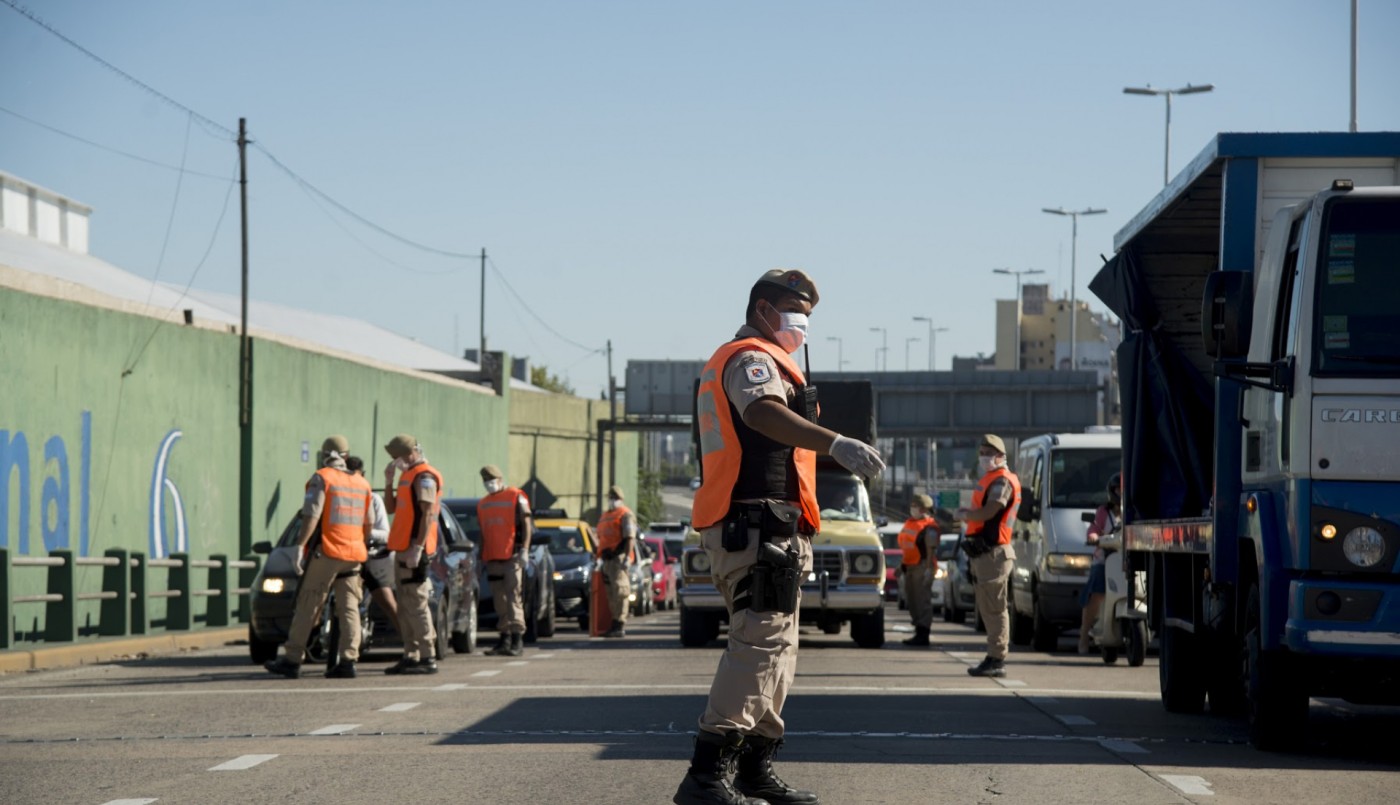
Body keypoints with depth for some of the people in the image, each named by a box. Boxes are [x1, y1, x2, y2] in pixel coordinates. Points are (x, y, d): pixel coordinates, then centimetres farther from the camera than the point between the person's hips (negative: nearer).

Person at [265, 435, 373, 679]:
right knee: (349, 609, 4)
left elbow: (311, 516, -14)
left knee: (307, 606, -1)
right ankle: (347, 661, -3)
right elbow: (368, 525, 17)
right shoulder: (362, 484, 15)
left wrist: (300, 546, -16)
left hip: (326, 552, -5)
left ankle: (292, 660, 0)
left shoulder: (321, 479, -4)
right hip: (353, 555, 5)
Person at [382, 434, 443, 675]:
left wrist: (417, 548, -23)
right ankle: (411, 656, 14)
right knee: (405, 605, 10)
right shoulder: (407, 475, 20)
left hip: (414, 550, -10)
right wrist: (389, 481, 12)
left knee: (416, 605, -11)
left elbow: (428, 515, -18)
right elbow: (391, 508, 24)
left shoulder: (424, 477, -11)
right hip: (402, 548, 10)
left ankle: (428, 658, -11)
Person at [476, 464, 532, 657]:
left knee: (513, 596, -12)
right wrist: (481, 557, 22)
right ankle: (504, 639, 13)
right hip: (492, 558, 7)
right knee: (499, 600, 7)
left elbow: (526, 525, -5)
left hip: (512, 556, -7)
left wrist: (524, 550, -14)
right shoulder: (483, 504, 20)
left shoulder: (516, 498, 0)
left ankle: (517, 640, -15)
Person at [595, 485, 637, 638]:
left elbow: (630, 538, -12)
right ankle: (615, 625, 13)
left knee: (619, 591, -14)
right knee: (611, 593, 9)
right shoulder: (605, 516, 24)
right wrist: (601, 558, 23)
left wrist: (627, 557, -21)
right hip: (607, 559, 9)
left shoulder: (625, 515, -3)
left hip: (618, 557, -9)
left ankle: (621, 625, -17)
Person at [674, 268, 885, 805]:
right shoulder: (752, 359, -9)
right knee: (760, 645, -18)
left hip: (743, 531, 11)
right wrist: (836, 443, -46)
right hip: (761, 526, -11)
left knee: (776, 649, 17)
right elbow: (764, 412, -31)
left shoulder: (728, 362, 26)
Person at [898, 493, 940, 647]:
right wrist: (901, 565, 23)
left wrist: (929, 569, -24)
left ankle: (922, 635, -10)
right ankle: (918, 631, 21)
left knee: (922, 600, -9)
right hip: (910, 566, 10)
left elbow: (931, 549, -18)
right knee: (911, 599, 13)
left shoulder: (929, 526, -12)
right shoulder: (910, 522, 16)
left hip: (922, 567, -10)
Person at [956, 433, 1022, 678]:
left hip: (993, 553, -11)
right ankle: (993, 658, 18)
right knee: (987, 608, 13)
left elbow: (988, 512, -21)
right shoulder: (988, 480, 22)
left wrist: (964, 514, -5)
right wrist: (968, 515, 4)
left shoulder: (1002, 481, -11)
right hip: (982, 553, 11)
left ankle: (996, 660, -10)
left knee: (993, 608, -10)